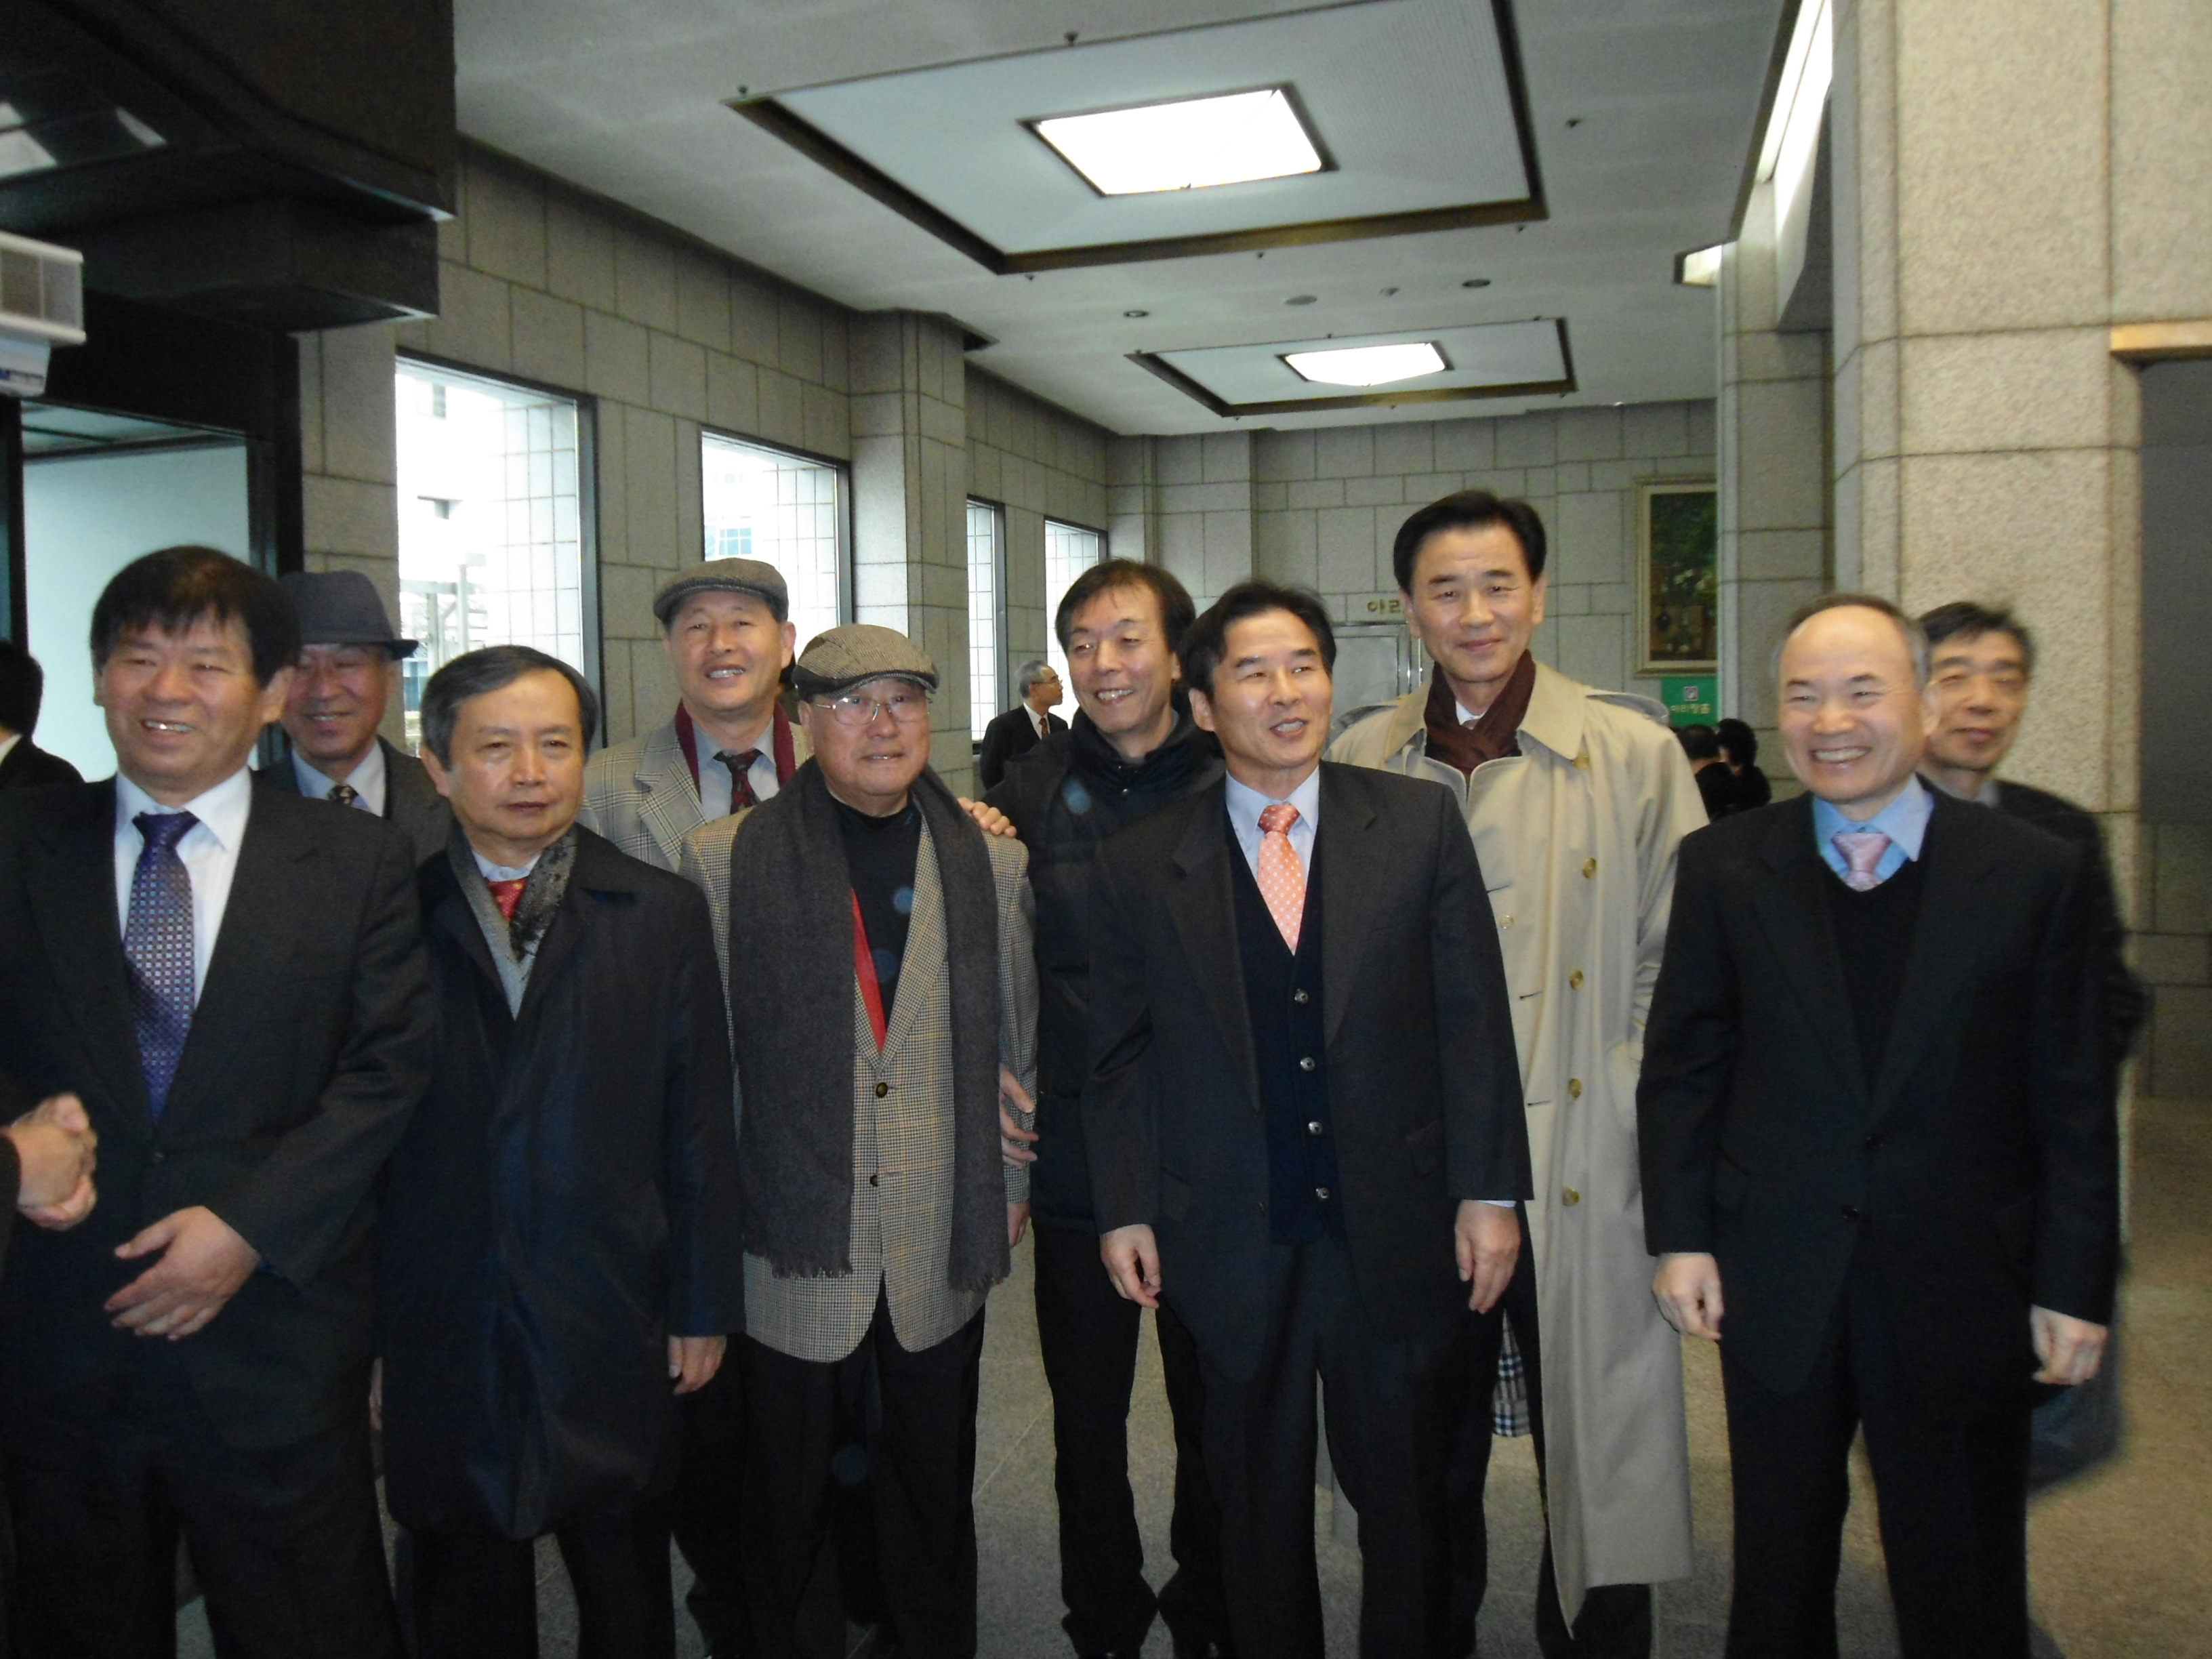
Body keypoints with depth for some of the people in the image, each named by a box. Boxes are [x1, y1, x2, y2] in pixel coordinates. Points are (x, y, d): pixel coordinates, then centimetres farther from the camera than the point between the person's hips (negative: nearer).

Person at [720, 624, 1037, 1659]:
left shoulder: (992, 859, 3)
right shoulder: (735, 855, -5)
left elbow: (1019, 1028, 10)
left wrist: (1014, 1183, 9)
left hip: (943, 1244, 2)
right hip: (794, 1241, -2)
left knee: (934, 1488, 17)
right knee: (786, 1495, 14)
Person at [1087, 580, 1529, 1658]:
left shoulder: (1420, 824, -1)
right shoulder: (1140, 866, 0)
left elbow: (1473, 1020, -1)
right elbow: (1120, 1057, 4)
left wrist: (1489, 1191, -4)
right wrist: (1124, 1211, 0)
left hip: (1398, 1233, 0)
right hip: (1232, 1238, 0)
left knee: (1407, 1500, 16)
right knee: (1259, 1510, 17)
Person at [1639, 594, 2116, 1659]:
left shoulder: (2036, 873, -4)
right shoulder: (1723, 868, -2)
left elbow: (2072, 1101, -2)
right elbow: (1681, 1066, 2)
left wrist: (2075, 1284, -3)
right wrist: (1679, 1235, -2)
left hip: (1962, 1296, 0)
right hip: (1775, 1287, 1)